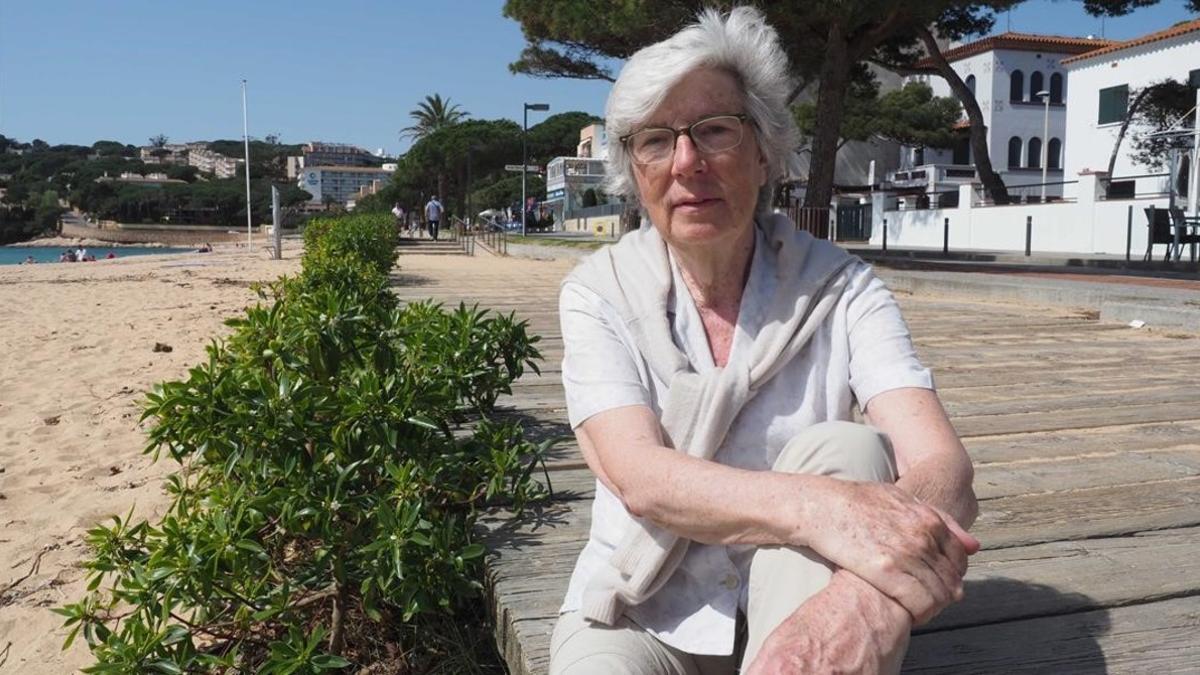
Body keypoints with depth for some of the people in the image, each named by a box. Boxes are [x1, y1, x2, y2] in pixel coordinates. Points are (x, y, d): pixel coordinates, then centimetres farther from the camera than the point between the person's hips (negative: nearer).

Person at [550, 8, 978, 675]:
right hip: (642, 617, -1)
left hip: (799, 610, 2)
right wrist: (823, 510, -42)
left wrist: (874, 592, -45)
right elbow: (640, 478, -23)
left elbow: (943, 466, -22)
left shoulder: (837, 287, -9)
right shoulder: (599, 293, -9)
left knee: (845, 452, -27)